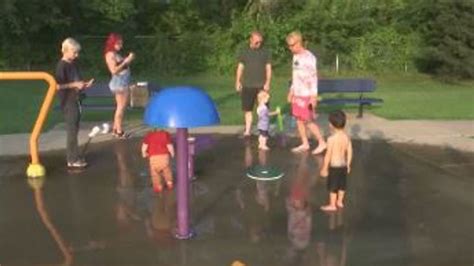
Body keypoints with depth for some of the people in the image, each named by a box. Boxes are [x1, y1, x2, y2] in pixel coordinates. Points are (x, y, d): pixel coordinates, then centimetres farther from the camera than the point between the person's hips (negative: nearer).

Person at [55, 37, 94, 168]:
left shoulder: (73, 65, 11)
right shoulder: (61, 65, -13)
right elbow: (58, 85, -19)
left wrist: (84, 84, 2)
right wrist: (74, 84, -19)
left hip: (75, 101, 8)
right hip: (68, 102, -8)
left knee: (75, 130, 13)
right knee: (72, 131, -4)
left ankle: (74, 156, 22)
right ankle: (72, 159, 4)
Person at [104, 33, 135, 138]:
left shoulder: (116, 54, 15)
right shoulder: (110, 54, -12)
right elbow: (114, 70, -21)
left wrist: (128, 59, 8)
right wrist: (126, 61, -20)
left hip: (122, 82, 10)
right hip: (119, 83, -10)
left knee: (120, 107, 15)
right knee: (121, 107, -5)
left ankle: (115, 129, 23)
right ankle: (119, 131, 0)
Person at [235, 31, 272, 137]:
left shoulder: (265, 52, 3)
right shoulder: (244, 52, 8)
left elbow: (268, 68, 3)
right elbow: (240, 68, 11)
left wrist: (268, 82, -7)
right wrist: (238, 81, 4)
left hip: (261, 86, -1)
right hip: (247, 86, 1)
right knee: (247, 109, 4)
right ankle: (247, 131, 13)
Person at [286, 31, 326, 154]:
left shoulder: (309, 57, -14)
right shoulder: (295, 56, 11)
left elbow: (313, 78, -17)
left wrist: (313, 96, -20)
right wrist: (291, 91, 20)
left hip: (306, 95, -8)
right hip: (297, 94, 8)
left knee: (308, 121, -6)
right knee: (298, 119, 8)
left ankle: (321, 143, 7)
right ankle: (305, 144, 18)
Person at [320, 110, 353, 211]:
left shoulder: (331, 139, -21)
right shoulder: (346, 137, -3)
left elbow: (328, 155, -17)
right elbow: (350, 152, 4)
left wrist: (324, 168, -8)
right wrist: (348, 165, 16)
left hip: (334, 166, -6)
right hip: (343, 165, 6)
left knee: (333, 186, 8)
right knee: (342, 185, 20)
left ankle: (332, 205, 19)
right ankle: (340, 202, 35)